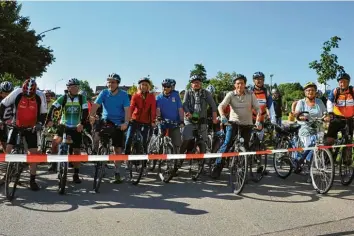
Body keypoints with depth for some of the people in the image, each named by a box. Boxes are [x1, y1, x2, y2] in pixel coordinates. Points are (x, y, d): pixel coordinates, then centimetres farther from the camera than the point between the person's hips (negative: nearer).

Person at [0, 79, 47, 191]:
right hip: (16, 126, 0)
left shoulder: (40, 96, -18)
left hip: (31, 127, 0)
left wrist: (39, 123, -24)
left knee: (34, 152, -4)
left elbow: (43, 113, -8)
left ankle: (32, 180, 6)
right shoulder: (17, 93, -20)